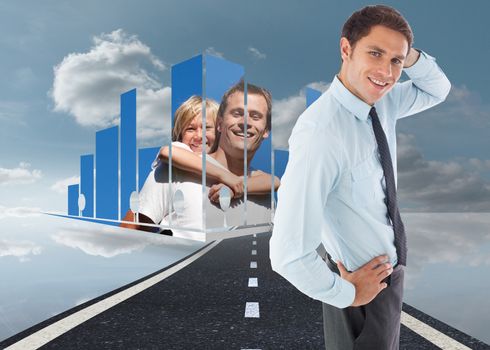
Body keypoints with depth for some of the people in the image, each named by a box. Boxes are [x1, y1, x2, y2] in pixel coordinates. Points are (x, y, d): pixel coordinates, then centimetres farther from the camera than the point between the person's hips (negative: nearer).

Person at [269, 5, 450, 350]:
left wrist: (410, 56, -10)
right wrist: (345, 293, -18)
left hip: (391, 267, 8)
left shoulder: (382, 102, -9)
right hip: (363, 283, -7)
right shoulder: (321, 132, -34)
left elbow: (437, 89, 12)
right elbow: (289, 255, -36)